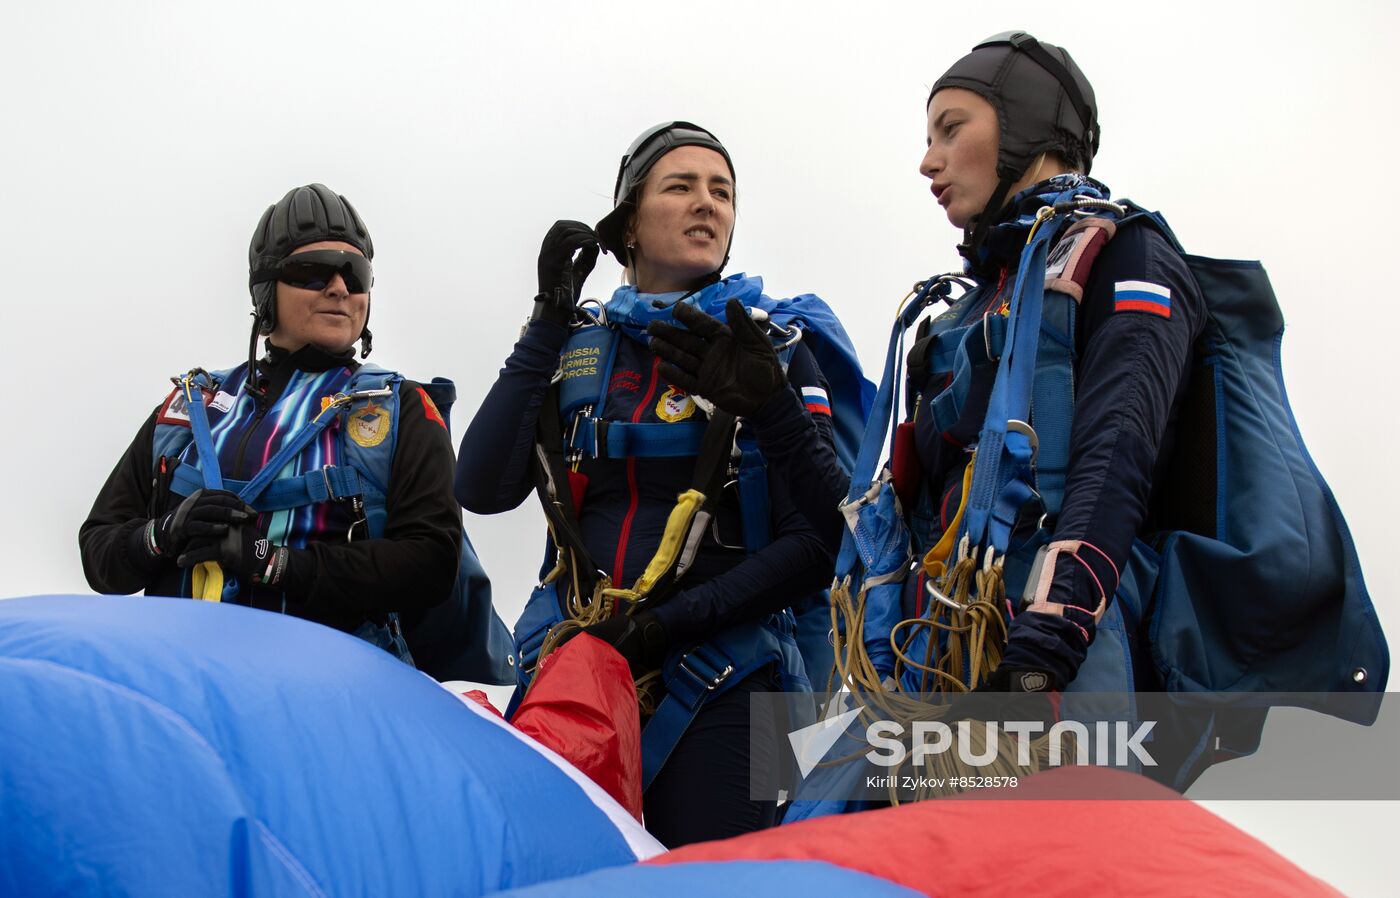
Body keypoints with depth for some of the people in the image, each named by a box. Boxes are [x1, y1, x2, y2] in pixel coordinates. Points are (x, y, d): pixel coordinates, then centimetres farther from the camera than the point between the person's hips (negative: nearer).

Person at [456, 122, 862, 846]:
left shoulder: (772, 348, 6)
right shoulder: (578, 345, 13)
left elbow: (814, 545, -2)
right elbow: (484, 489, -2)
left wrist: (668, 624, -12)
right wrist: (548, 325, -2)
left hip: (711, 681, -2)